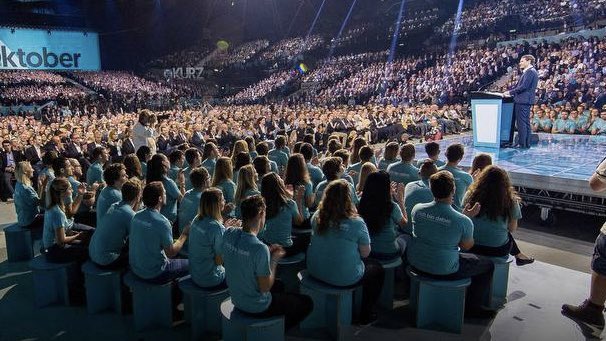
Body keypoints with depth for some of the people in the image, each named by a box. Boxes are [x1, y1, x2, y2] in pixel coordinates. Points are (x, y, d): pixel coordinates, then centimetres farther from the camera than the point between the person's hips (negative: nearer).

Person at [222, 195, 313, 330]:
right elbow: (265, 287, -24)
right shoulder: (259, 248, -34)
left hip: (236, 299, 7)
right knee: (307, 303, 11)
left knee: (279, 285, 33)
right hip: (257, 308, -7)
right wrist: (274, 259, -12)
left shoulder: (228, 234, -11)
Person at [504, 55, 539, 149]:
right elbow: (519, 85, 22)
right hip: (526, 100, 10)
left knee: (521, 123, -8)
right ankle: (527, 143, 17)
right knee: (526, 123, 12)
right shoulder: (531, 72, 21)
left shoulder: (530, 72, -12)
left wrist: (510, 92, -12)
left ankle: (522, 144, -6)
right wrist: (511, 92, 14)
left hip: (523, 100, -10)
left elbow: (523, 86, -19)